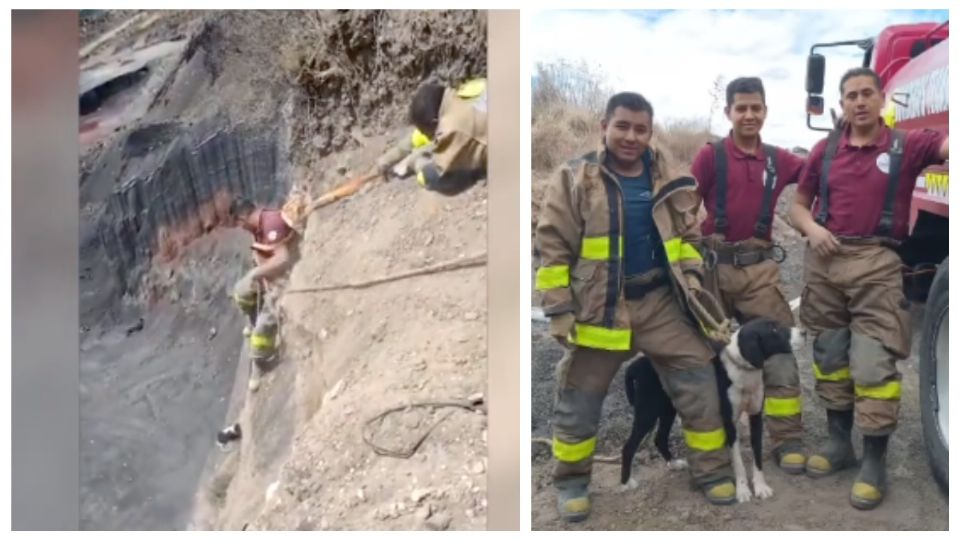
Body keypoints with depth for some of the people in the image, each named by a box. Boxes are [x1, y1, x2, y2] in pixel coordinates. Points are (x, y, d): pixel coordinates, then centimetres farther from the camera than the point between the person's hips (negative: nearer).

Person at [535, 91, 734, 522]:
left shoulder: (667, 180, 5)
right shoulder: (574, 180, -8)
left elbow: (687, 235, 16)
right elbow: (553, 248, -8)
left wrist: (692, 278, 3)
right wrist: (559, 309, -11)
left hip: (661, 301, 3)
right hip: (597, 307, -3)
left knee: (698, 383, 4)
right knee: (579, 400, 6)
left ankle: (712, 472, 23)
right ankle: (571, 481, 27)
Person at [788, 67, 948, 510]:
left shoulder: (906, 146, 3)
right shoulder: (825, 150, 11)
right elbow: (798, 205, 15)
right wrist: (812, 229, -5)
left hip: (877, 264, -3)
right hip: (825, 262, 4)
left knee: (874, 363, -7)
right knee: (829, 358, 12)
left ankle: (875, 461, 4)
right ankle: (838, 441, 27)